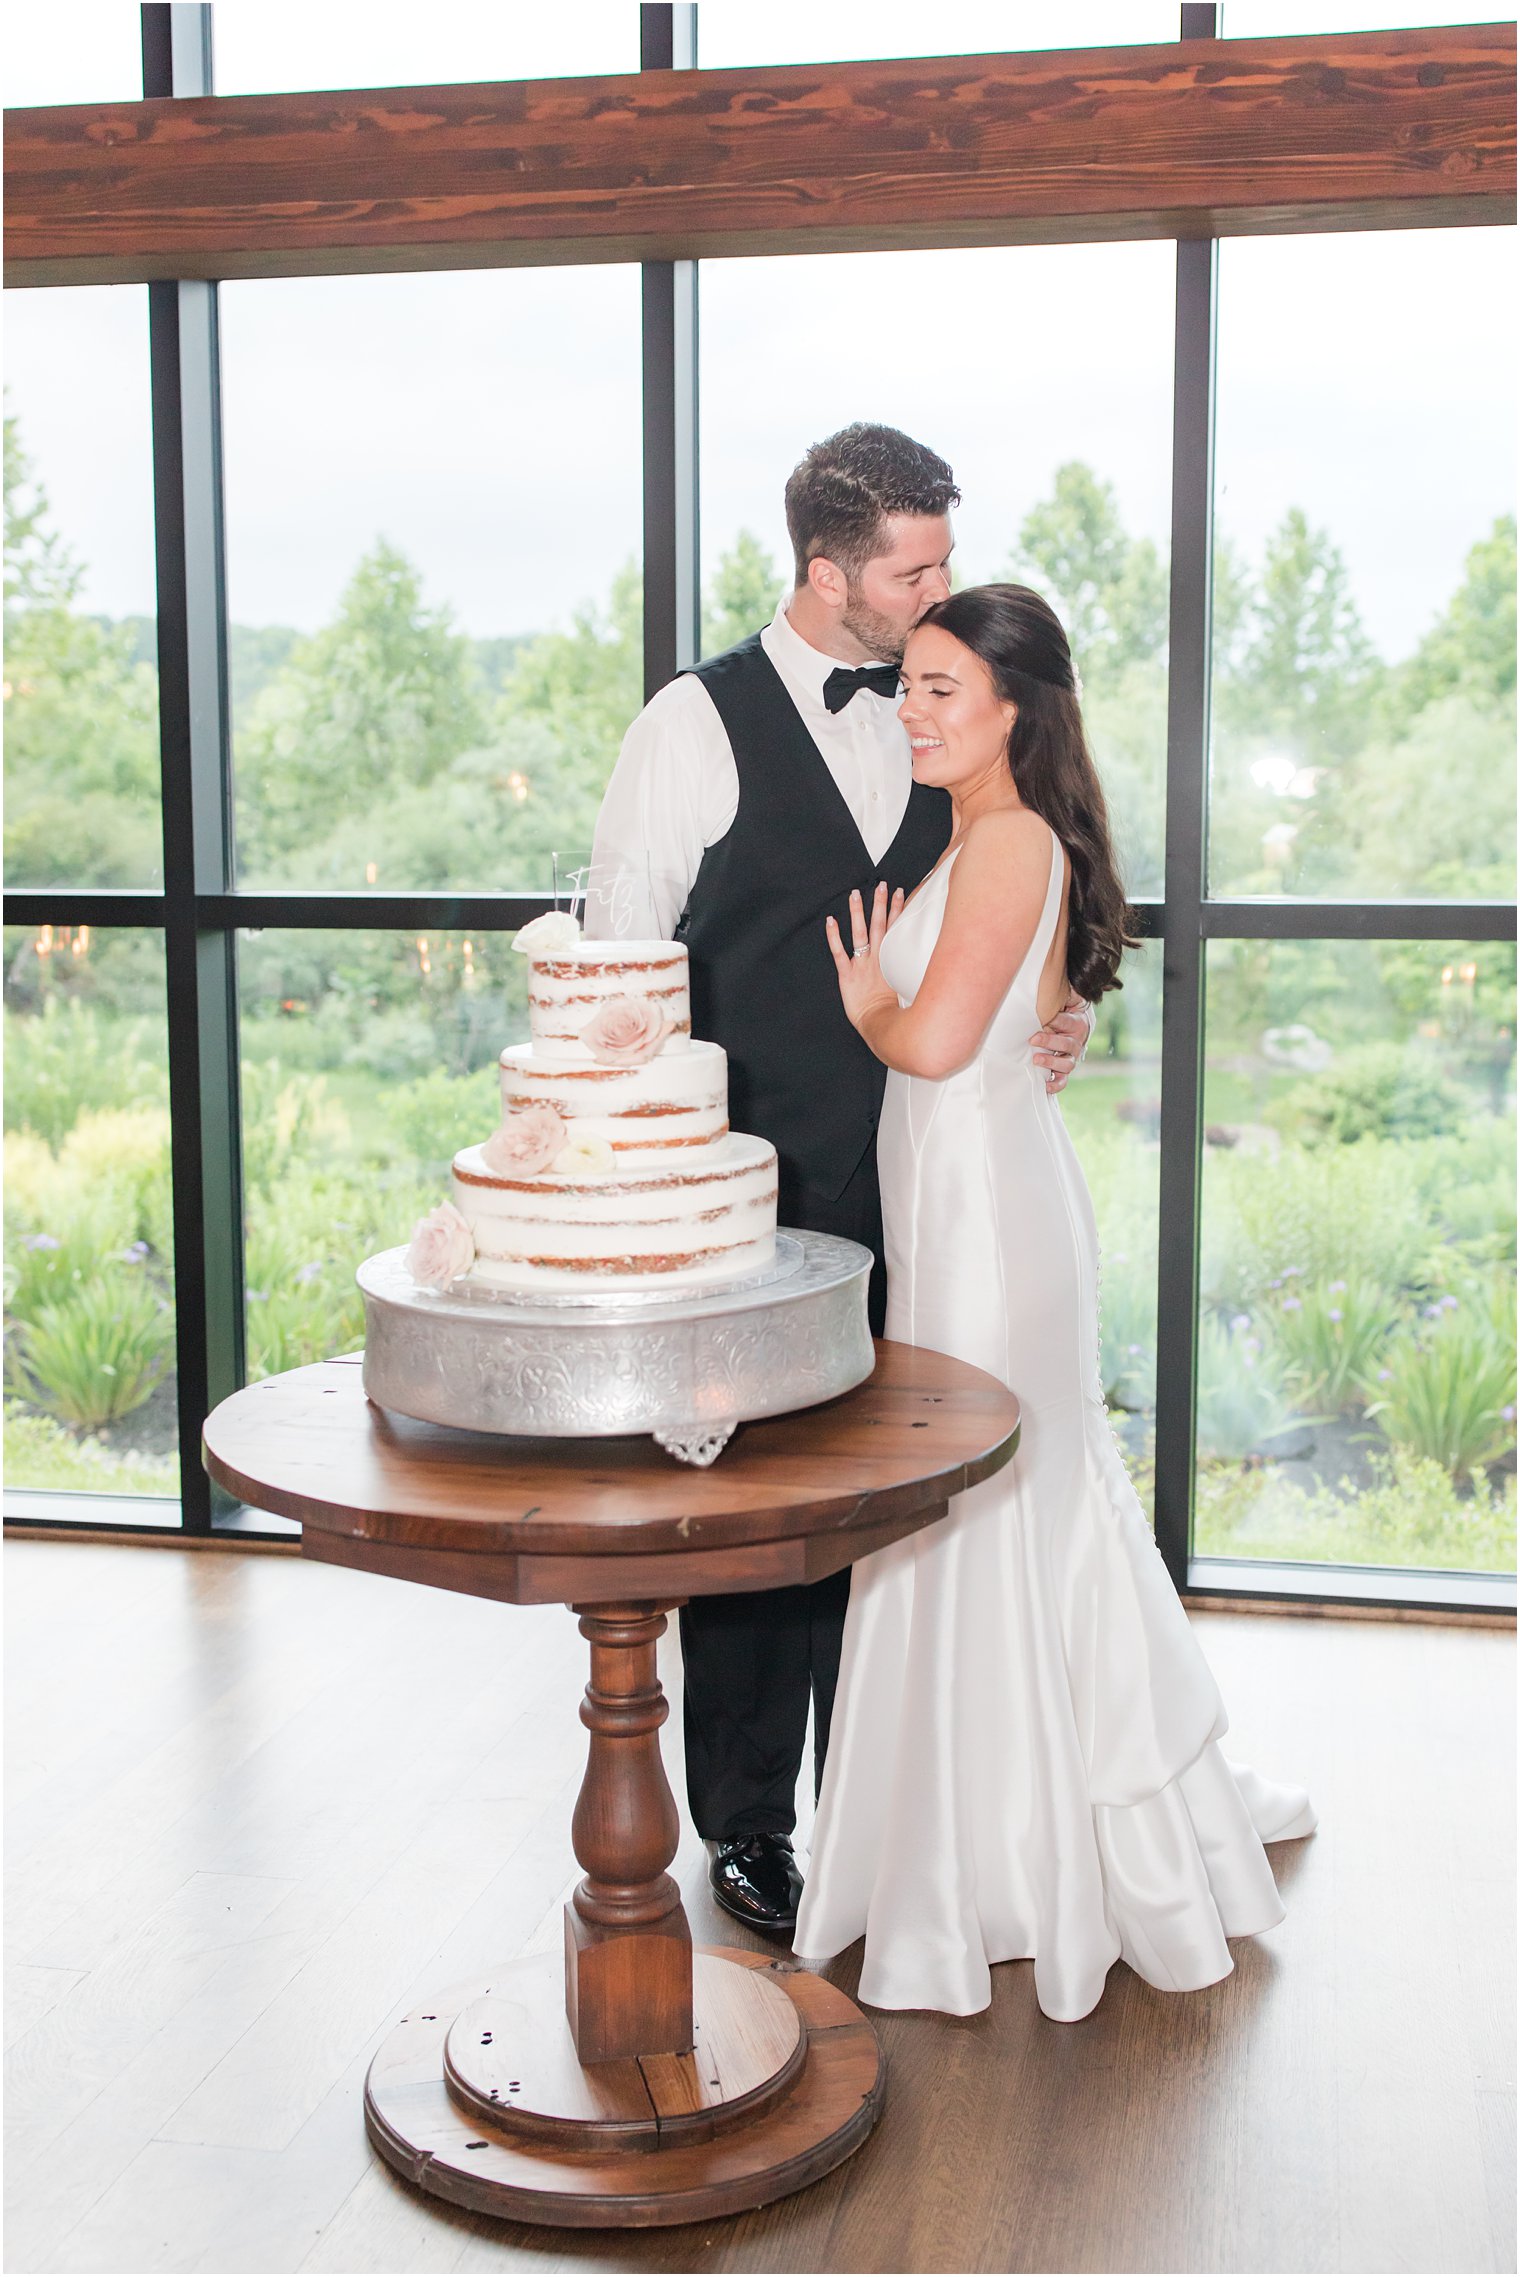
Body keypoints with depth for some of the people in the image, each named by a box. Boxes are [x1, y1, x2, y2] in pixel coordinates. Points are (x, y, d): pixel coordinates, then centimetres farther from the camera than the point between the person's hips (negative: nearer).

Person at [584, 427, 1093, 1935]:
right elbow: (619, 958, -2)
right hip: (747, 1195, -4)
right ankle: (745, 1826, 23)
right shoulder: (701, 723, -5)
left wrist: (1045, 1024, -1)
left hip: (911, 1189, 4)